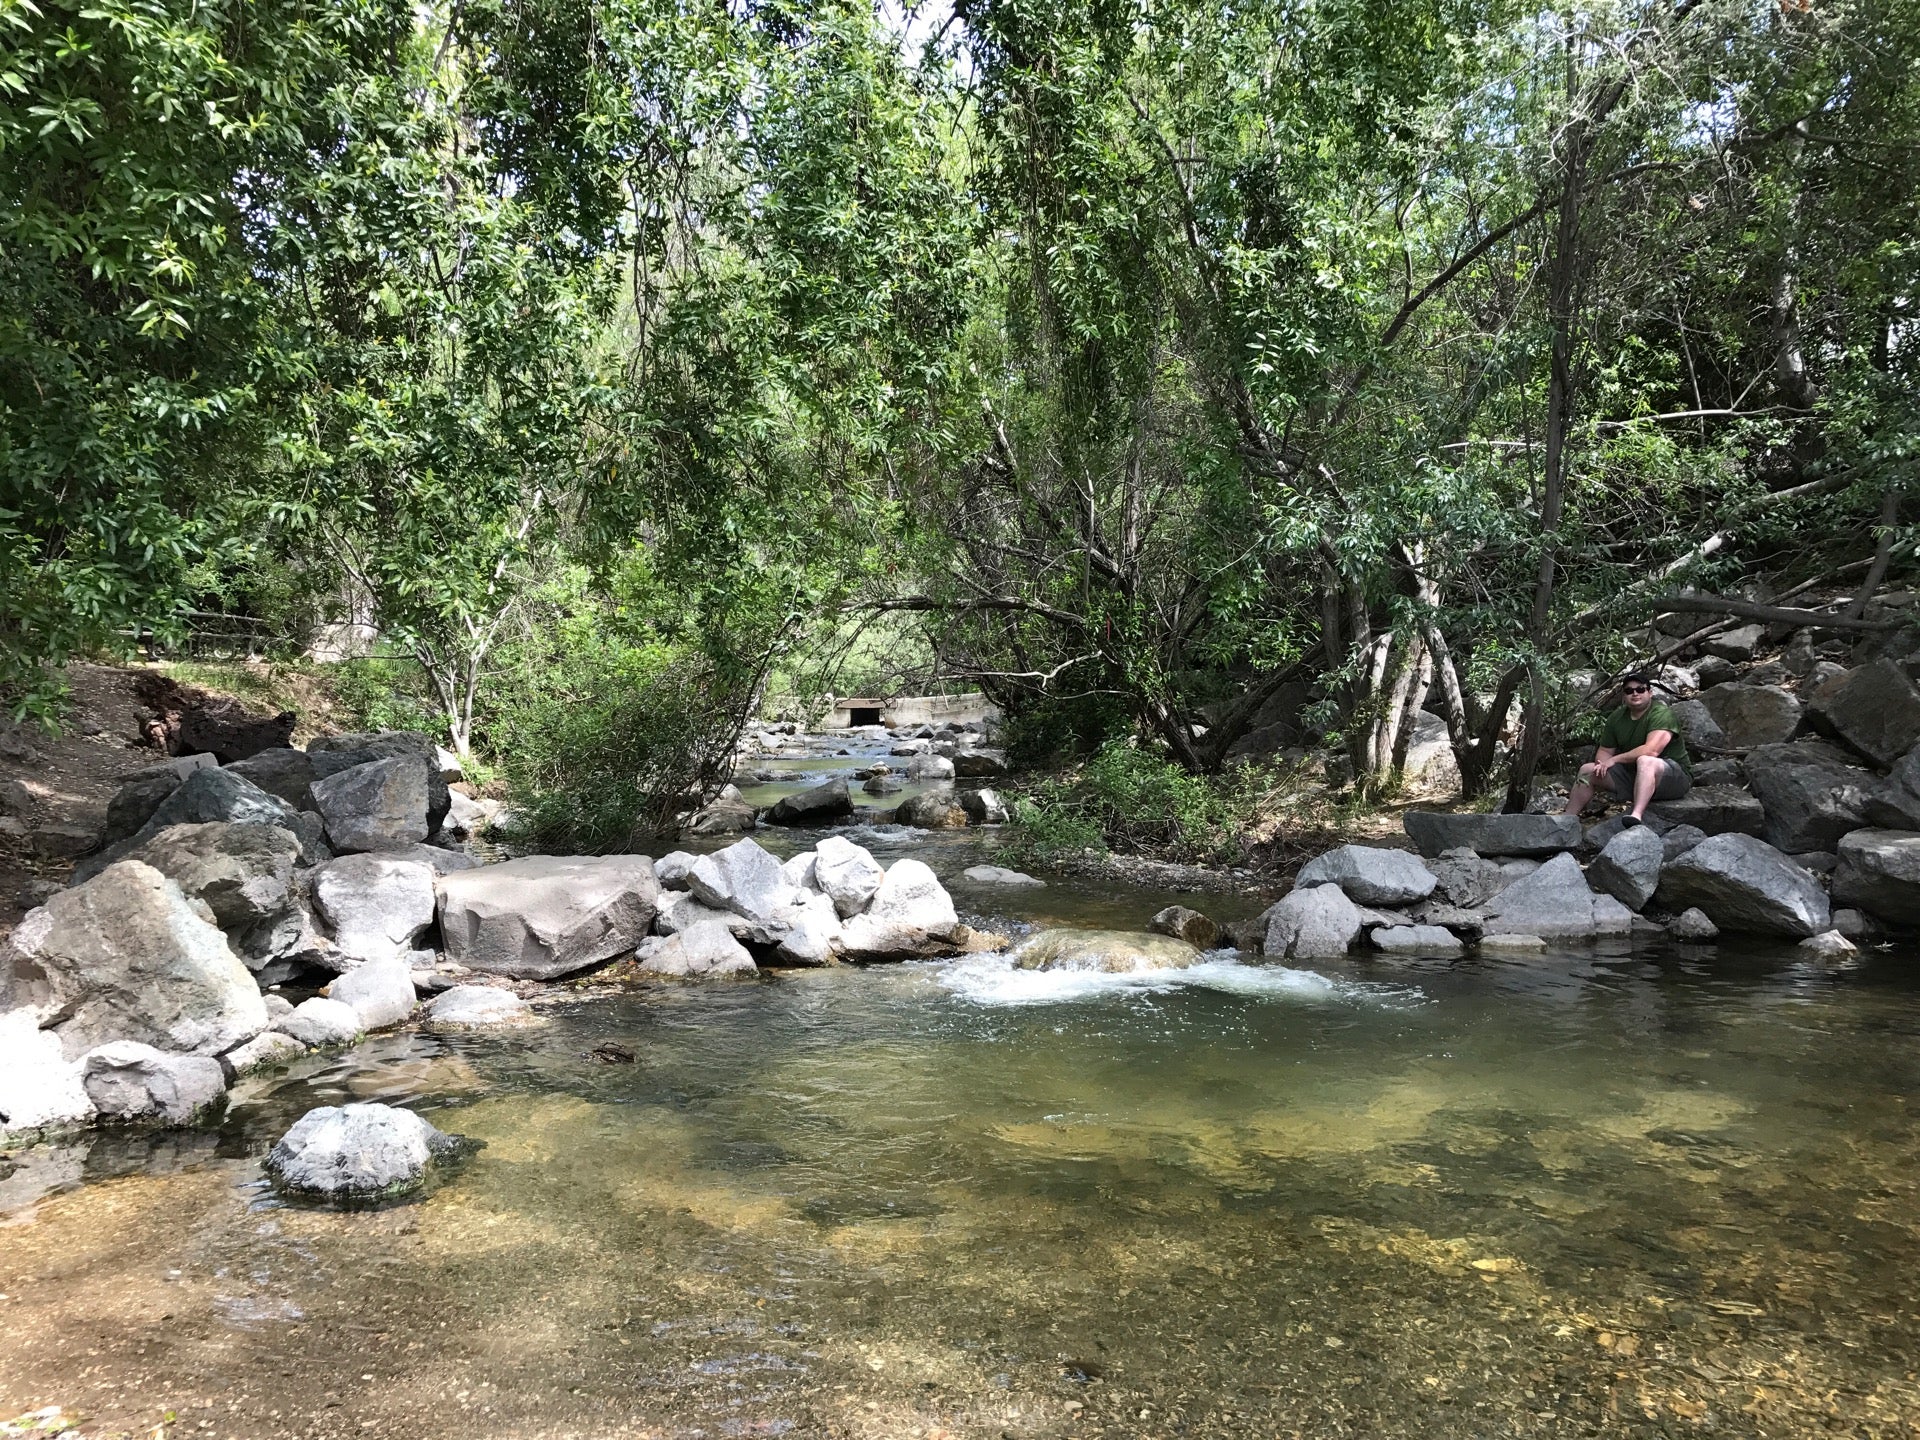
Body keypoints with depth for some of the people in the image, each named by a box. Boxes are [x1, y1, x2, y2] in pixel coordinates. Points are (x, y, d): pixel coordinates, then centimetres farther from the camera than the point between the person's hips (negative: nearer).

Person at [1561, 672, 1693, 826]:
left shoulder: (1662, 714, -16)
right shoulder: (1616, 718, 7)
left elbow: (1651, 750, -30)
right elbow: (1605, 751, 12)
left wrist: (1615, 760, -21)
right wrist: (1602, 764, -13)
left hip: (1675, 775, -8)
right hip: (1633, 775, 8)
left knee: (1644, 761, -39)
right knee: (1587, 770, 1)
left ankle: (1637, 815, -57)